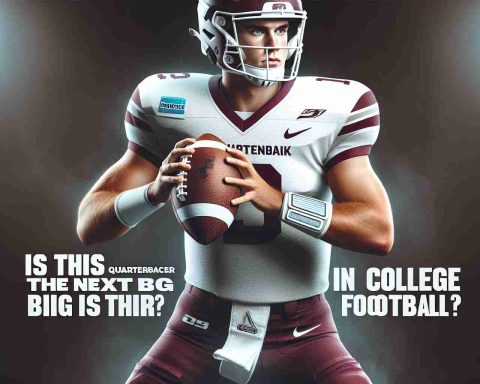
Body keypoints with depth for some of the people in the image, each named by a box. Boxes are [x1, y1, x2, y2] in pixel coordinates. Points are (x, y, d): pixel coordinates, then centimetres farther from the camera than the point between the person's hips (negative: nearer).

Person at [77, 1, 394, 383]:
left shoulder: (336, 107, -8)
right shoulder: (172, 104, -5)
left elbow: (380, 232, -16)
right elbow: (89, 226, -5)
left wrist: (273, 200, -31)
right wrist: (156, 190, -27)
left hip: (301, 333, 0)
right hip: (202, 325, 1)